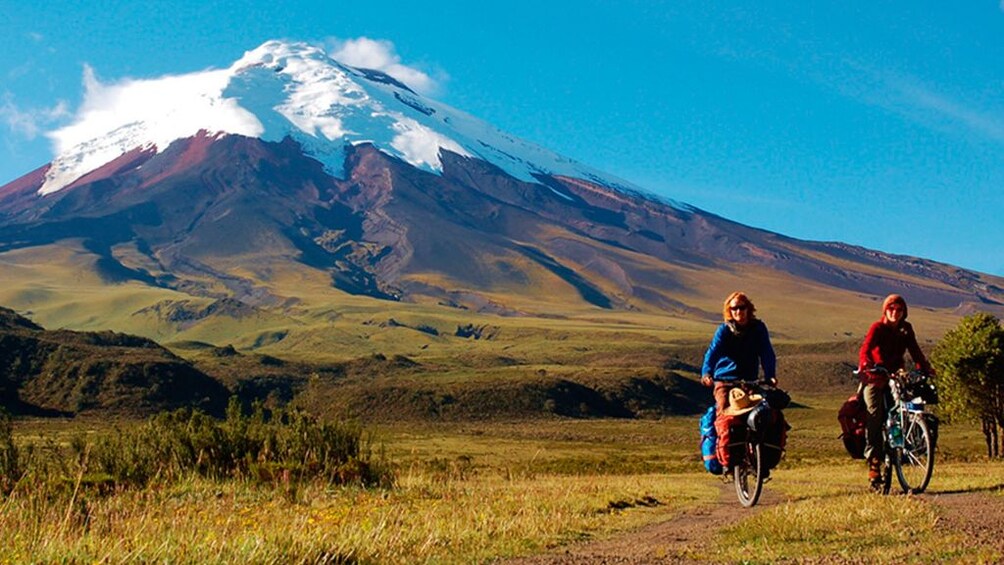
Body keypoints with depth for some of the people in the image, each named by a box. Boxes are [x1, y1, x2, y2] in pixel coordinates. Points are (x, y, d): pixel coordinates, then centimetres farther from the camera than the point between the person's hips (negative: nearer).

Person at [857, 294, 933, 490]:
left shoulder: (905, 329, 4)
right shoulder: (877, 328, -11)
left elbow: (914, 349, 5)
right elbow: (866, 348, -24)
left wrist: (924, 367, -11)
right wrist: (864, 366, -43)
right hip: (875, 378, -5)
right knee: (875, 418, -10)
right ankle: (874, 463, -10)